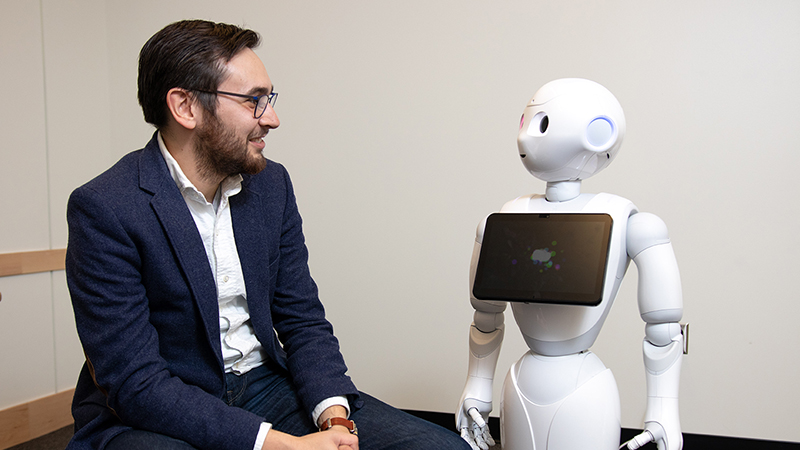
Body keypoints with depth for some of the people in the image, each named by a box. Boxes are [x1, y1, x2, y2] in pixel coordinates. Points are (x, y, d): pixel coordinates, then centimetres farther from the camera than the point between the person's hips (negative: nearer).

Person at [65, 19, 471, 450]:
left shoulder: (271, 184, 2)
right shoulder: (104, 208, -16)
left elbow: (303, 321, 5)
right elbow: (136, 383, -20)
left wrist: (335, 415, -14)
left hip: (264, 388, 5)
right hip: (148, 414, -4)